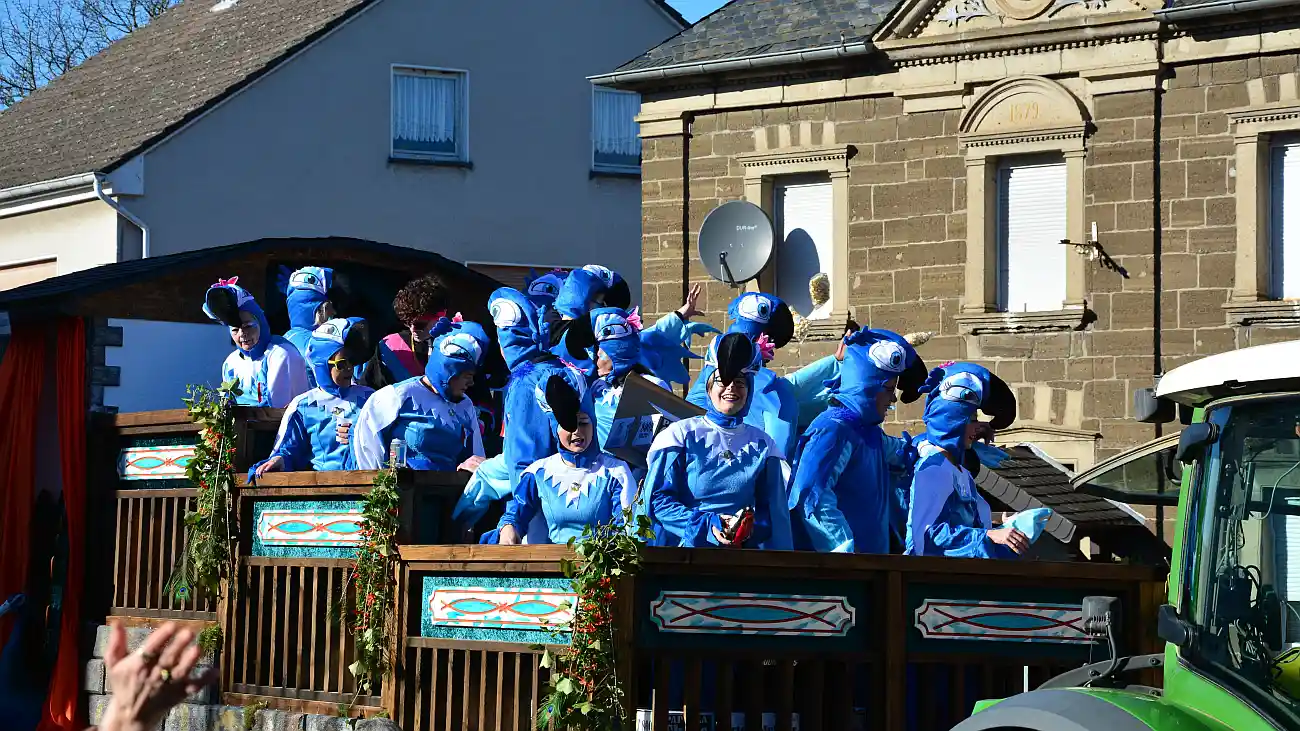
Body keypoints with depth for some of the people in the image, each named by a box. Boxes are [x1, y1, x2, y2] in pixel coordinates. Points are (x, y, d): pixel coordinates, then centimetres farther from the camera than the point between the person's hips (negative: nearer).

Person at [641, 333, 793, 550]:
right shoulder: (681, 435, 7)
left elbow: (772, 510, 15)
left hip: (742, 556, 1)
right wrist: (705, 525, -12)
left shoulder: (762, 445, 15)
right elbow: (658, 500, 0)